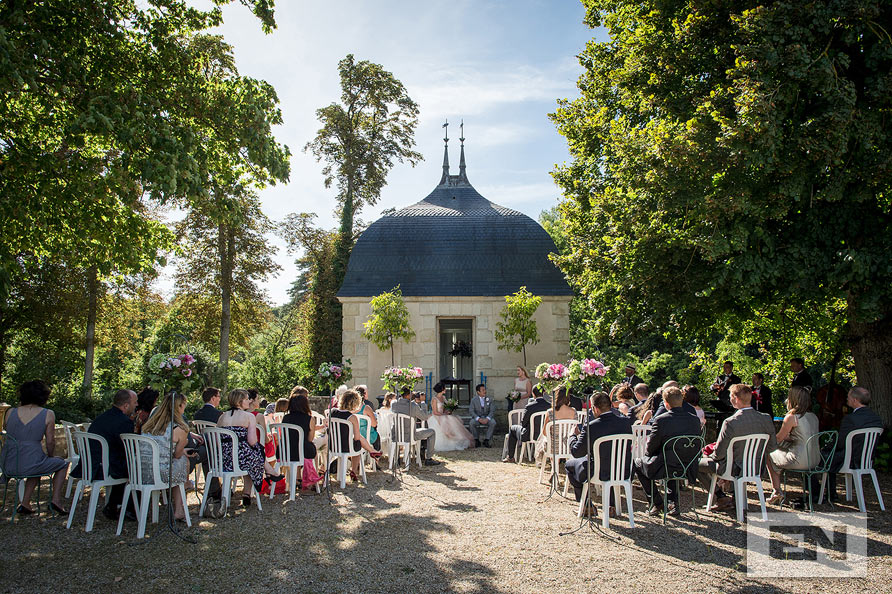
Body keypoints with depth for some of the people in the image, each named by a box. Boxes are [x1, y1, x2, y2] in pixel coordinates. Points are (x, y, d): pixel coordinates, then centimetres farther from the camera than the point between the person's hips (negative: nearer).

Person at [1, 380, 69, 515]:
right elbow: (50, 441, -1)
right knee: (63, 463, 24)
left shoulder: (11, 412, 6)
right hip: (30, 465, -5)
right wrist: (50, 457, 18)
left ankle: (25, 503, 29)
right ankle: (56, 499, 11)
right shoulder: (48, 414, -5)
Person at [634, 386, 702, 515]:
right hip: (688, 469, 5)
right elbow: (697, 449, 6)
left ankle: (657, 503, 20)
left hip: (663, 469, -5)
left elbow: (650, 449, -10)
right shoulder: (695, 420, -4)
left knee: (637, 463, 21)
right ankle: (673, 502, 30)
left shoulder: (660, 420, -19)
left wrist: (647, 451, 14)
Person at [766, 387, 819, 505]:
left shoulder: (791, 417, -14)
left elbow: (778, 439, -4)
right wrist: (787, 437, 21)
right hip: (815, 460, 8)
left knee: (769, 456, 16)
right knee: (780, 451, 27)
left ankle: (776, 491, 18)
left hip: (800, 461, -7)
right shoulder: (814, 416, 8)